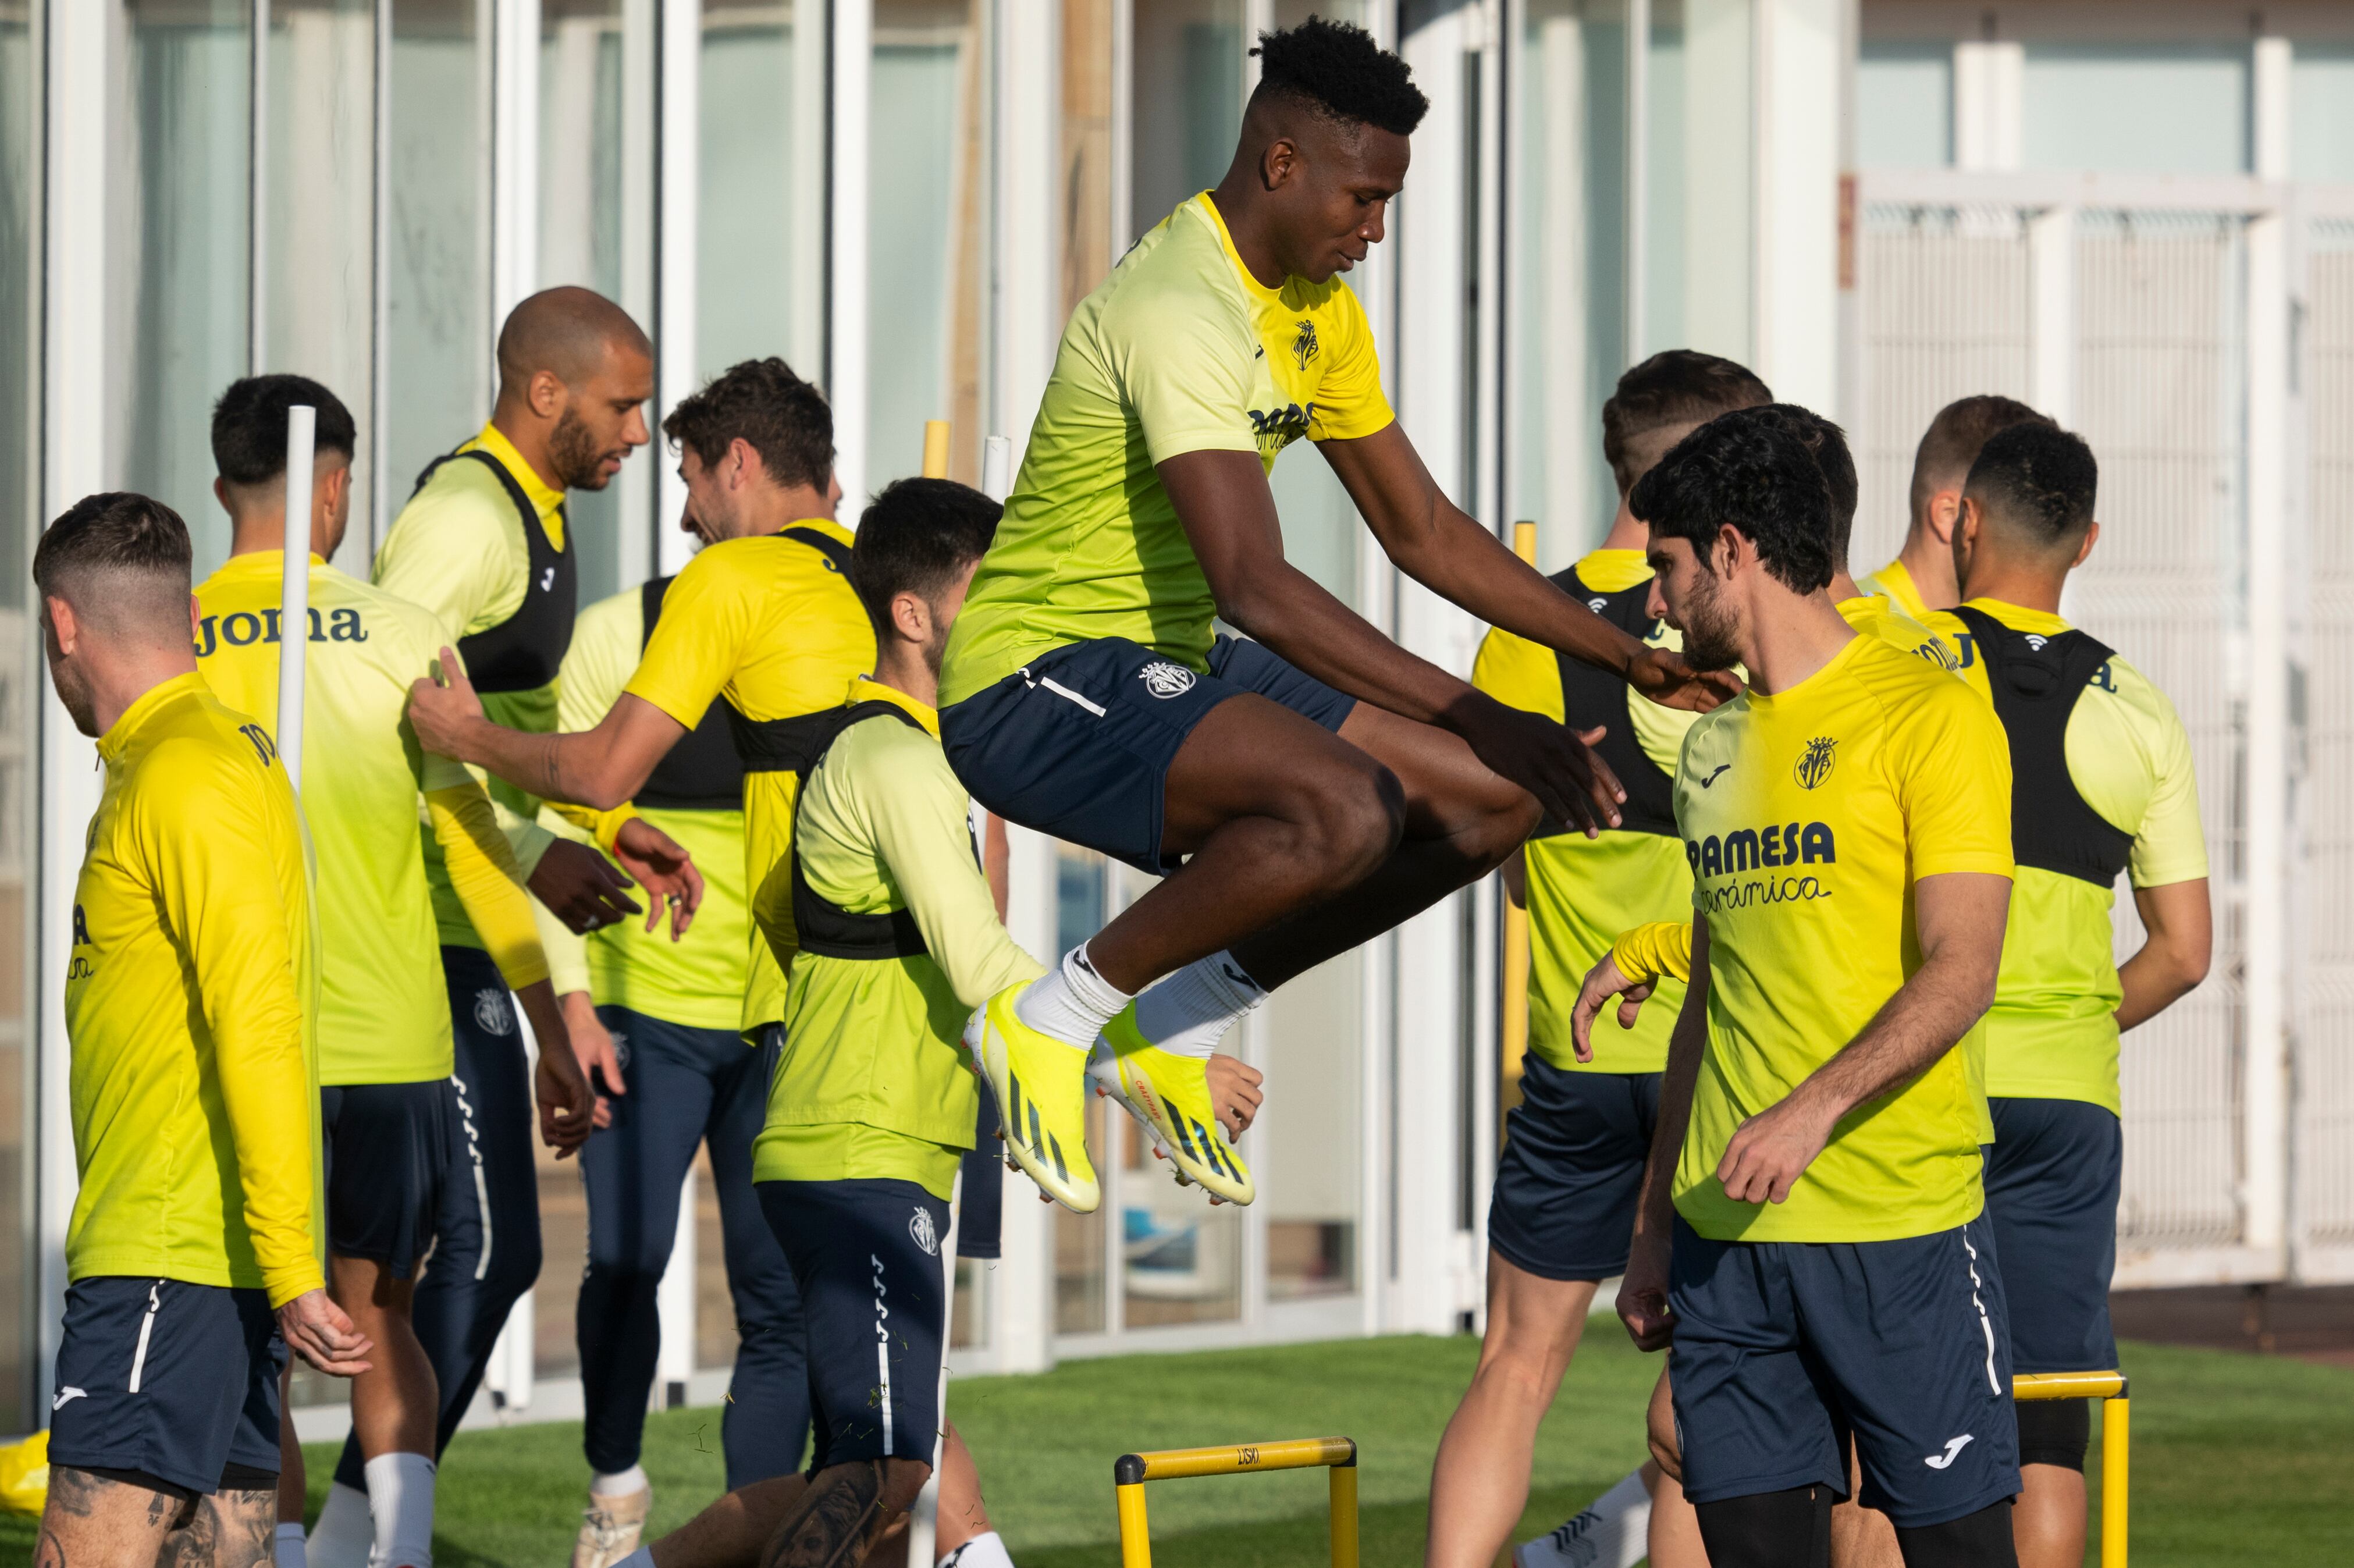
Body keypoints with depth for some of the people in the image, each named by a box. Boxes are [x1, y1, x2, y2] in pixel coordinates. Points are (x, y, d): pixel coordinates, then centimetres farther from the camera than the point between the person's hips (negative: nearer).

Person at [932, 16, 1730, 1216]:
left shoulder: (1321, 310, 9)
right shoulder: (1181, 311, -23)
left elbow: (1424, 532, 17)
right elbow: (1255, 587, -32)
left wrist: (1631, 661, 10)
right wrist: (1475, 718, -34)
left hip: (1167, 668, 10)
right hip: (1034, 683, -10)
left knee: (1492, 800, 2)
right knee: (1347, 807, -34)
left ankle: (1178, 1026, 11)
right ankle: (1054, 1020, -14)